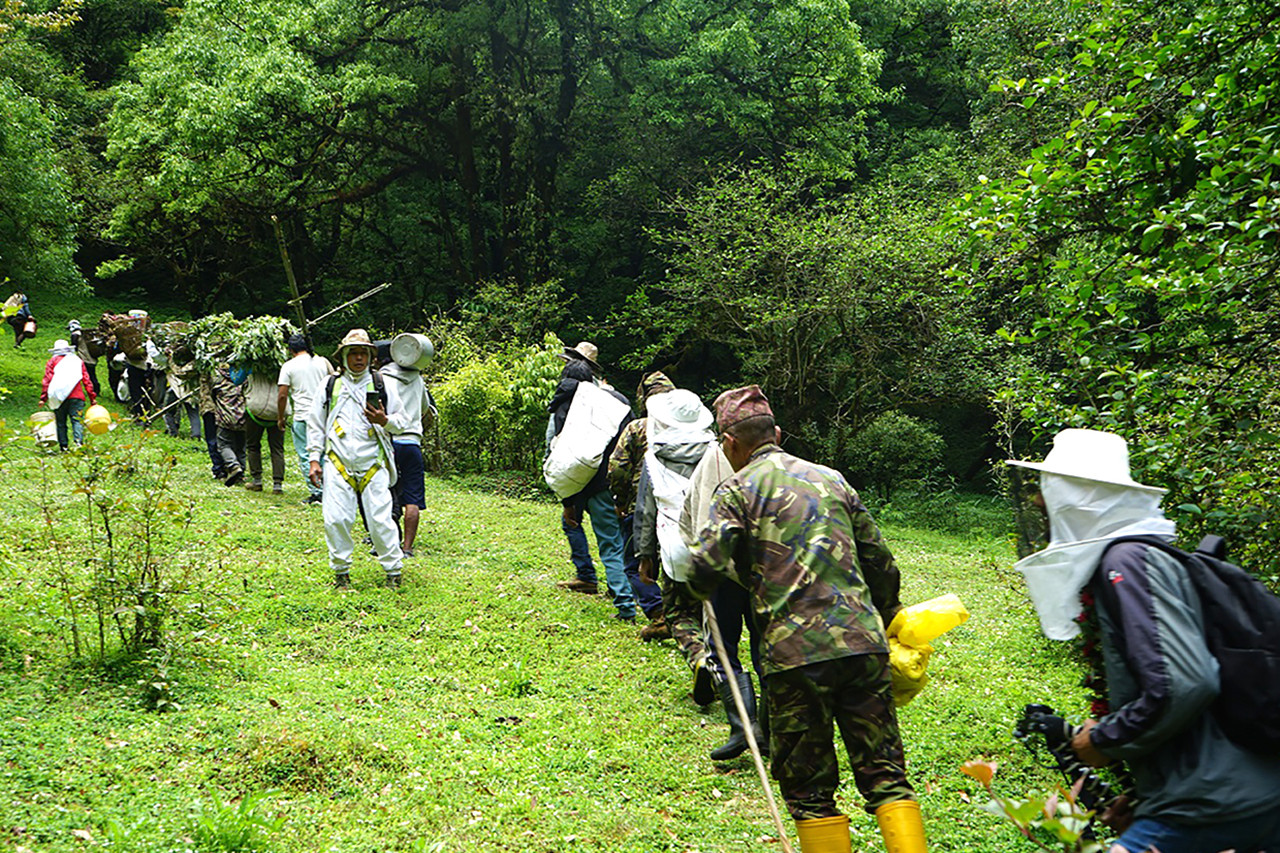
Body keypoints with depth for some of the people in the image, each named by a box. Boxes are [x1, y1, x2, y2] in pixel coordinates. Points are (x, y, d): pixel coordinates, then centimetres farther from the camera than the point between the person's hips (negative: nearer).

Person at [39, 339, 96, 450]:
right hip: (76, 396, 0)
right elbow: (86, 380, 11)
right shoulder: (78, 361, 17)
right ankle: (79, 440, -28)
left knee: (61, 423, 6)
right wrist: (92, 397, 11)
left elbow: (47, 380, 5)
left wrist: (43, 398, 3)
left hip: (59, 396, 0)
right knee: (77, 421, -7)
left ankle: (63, 446, 1)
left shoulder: (52, 361, 13)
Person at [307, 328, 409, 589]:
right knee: (336, 519, -4)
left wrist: (385, 421, -10)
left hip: (374, 465, -1)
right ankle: (341, 571, 13)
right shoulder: (330, 386, 11)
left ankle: (393, 570, 10)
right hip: (337, 464, 1)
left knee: (380, 520, -5)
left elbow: (401, 422, 12)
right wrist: (314, 459, 8)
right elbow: (315, 425, 15)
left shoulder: (383, 386, 8)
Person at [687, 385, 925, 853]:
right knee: (884, 773, 10)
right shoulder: (832, 478, 17)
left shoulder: (738, 489, 2)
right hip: (864, 642, 4)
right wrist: (885, 620, 34)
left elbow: (705, 568, -10)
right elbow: (880, 562, 19)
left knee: (809, 788, 8)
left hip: (795, 651, -4)